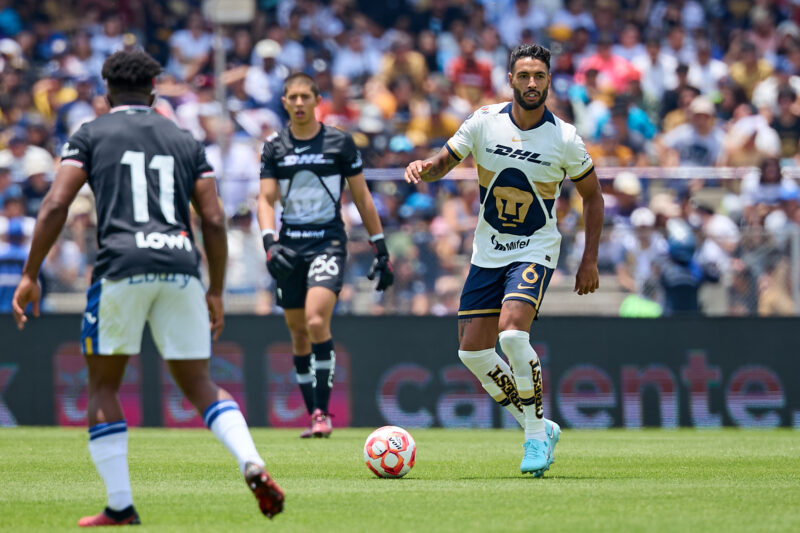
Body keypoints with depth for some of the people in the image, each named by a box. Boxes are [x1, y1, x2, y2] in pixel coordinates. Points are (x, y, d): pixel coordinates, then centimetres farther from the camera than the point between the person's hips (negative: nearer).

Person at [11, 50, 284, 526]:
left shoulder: (91, 135, 11)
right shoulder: (185, 141, 19)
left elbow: (56, 205, 0)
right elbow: (214, 220, 13)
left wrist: (30, 275, 4)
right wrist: (216, 293, 20)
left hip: (122, 268, -3)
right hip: (181, 265, 3)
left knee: (103, 385, 10)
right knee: (199, 384, 12)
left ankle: (120, 505, 2)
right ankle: (254, 466, -12)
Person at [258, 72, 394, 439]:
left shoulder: (339, 142, 1)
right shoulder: (274, 147, 6)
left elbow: (361, 197, 7)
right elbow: (266, 199, 2)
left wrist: (381, 250, 5)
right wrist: (269, 241, -17)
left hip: (328, 243, -3)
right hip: (290, 244, 3)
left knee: (316, 322, -22)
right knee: (298, 334, 6)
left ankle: (323, 411, -16)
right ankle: (314, 417, 17)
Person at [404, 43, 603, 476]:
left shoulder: (564, 138, -10)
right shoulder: (484, 122, -6)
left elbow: (592, 196, 3)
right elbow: (443, 162, 4)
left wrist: (590, 261, -1)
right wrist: (424, 168, -21)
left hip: (535, 251, -4)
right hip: (487, 253, 4)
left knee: (512, 332, -26)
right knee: (473, 352, -1)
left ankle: (536, 434, -11)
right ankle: (538, 429, 15)